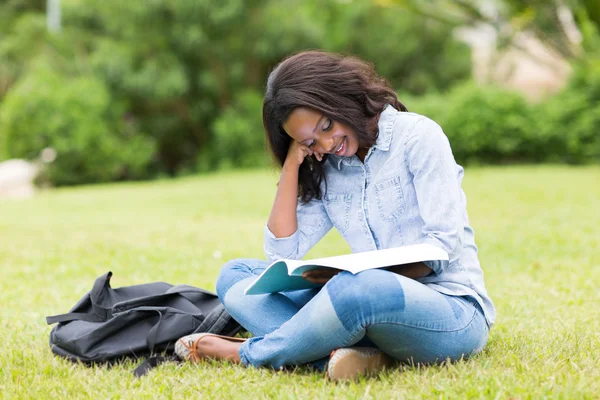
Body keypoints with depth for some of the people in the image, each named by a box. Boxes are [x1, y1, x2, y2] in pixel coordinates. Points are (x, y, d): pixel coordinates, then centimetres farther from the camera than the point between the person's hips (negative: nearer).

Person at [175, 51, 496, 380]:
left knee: (354, 290, -39)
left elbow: (442, 245, -12)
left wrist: (357, 276, -24)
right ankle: (345, 353, -25)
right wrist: (292, 164, 1)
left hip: (453, 309, -6)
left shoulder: (418, 135, -5)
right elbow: (282, 254, 4)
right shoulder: (326, 172, 12)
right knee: (234, 275, 0)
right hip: (374, 305, 6)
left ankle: (248, 354, -11)